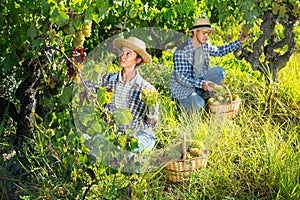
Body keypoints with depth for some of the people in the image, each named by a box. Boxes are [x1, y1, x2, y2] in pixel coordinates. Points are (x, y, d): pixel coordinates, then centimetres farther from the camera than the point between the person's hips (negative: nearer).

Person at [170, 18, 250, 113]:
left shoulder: (205, 46, -2)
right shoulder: (181, 51, -24)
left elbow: (219, 51, 17)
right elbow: (180, 77, -28)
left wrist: (239, 42, 7)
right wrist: (201, 83, -40)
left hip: (199, 82, 7)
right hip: (182, 87, -7)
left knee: (218, 71, -12)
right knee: (198, 105, -32)